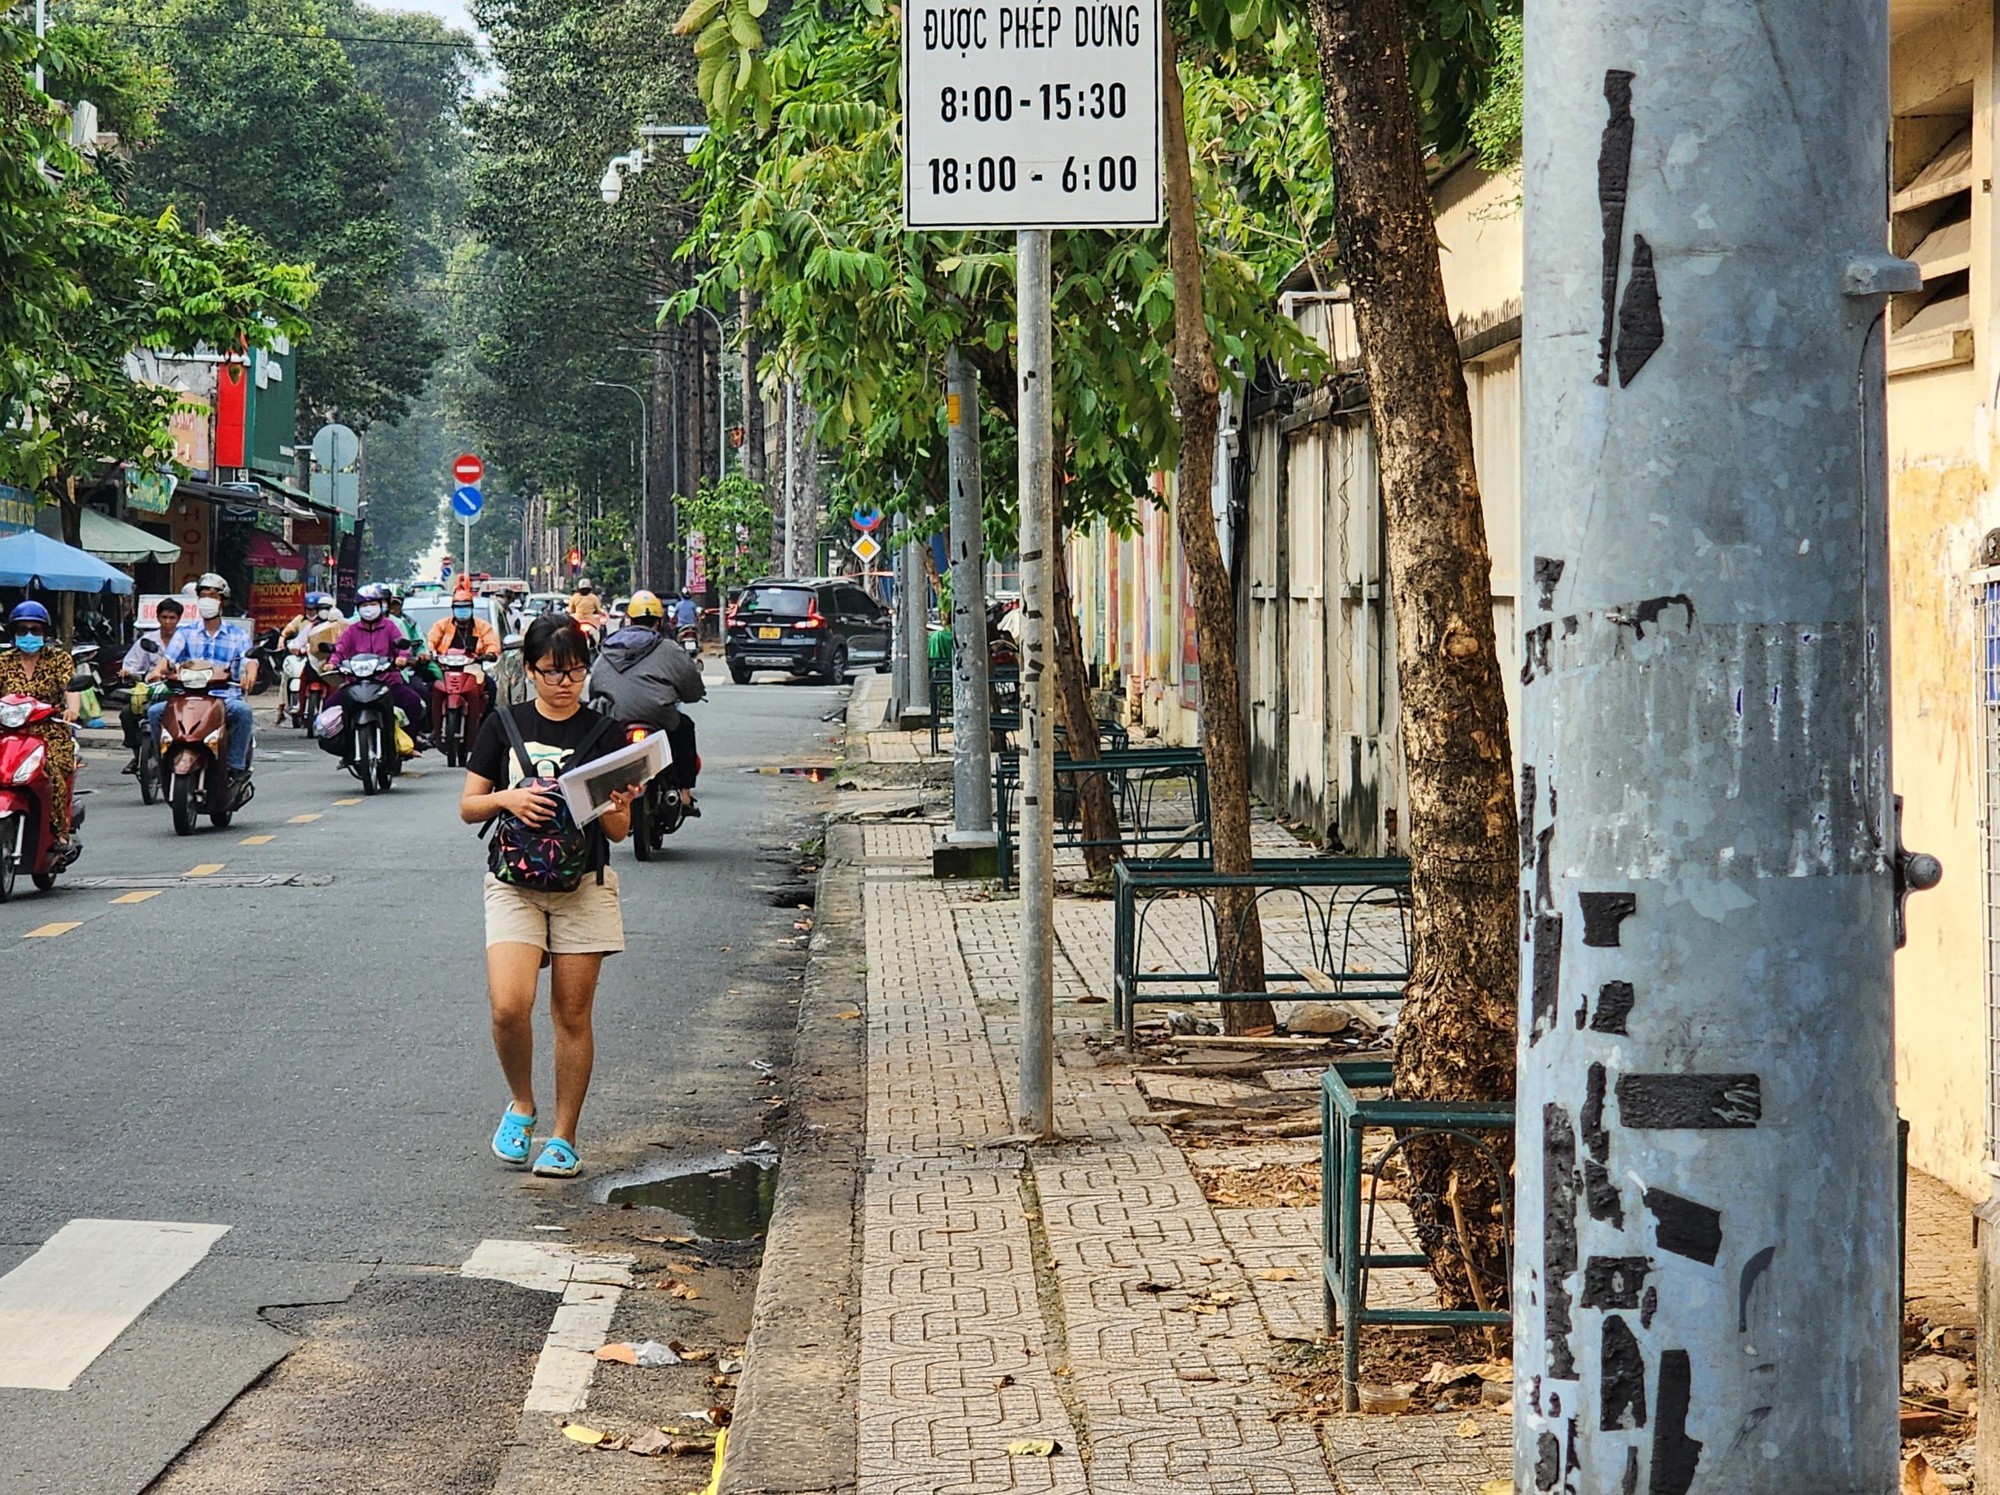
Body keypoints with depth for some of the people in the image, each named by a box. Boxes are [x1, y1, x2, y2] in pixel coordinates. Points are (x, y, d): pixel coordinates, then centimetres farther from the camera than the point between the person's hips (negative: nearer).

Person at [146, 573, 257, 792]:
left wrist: (250, 675, -27)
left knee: (242, 710, -35)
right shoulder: (185, 633, 18)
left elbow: (249, 659, -2)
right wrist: (158, 671, -22)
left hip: (225, 697, -2)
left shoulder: (237, 635, 15)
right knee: (155, 711, -24)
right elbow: (168, 657, 2)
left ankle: (237, 766, -26)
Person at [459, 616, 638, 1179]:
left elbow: (619, 831, 4)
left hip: (583, 884, 0)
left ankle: (563, 1138, 13)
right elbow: (467, 807, 6)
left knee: (572, 1014, 2)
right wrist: (506, 798, -14)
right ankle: (521, 1105, 11)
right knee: (509, 1006, -16)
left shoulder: (602, 733, 3)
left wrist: (614, 808, -18)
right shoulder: (503, 726, 4)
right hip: (514, 881, 0)